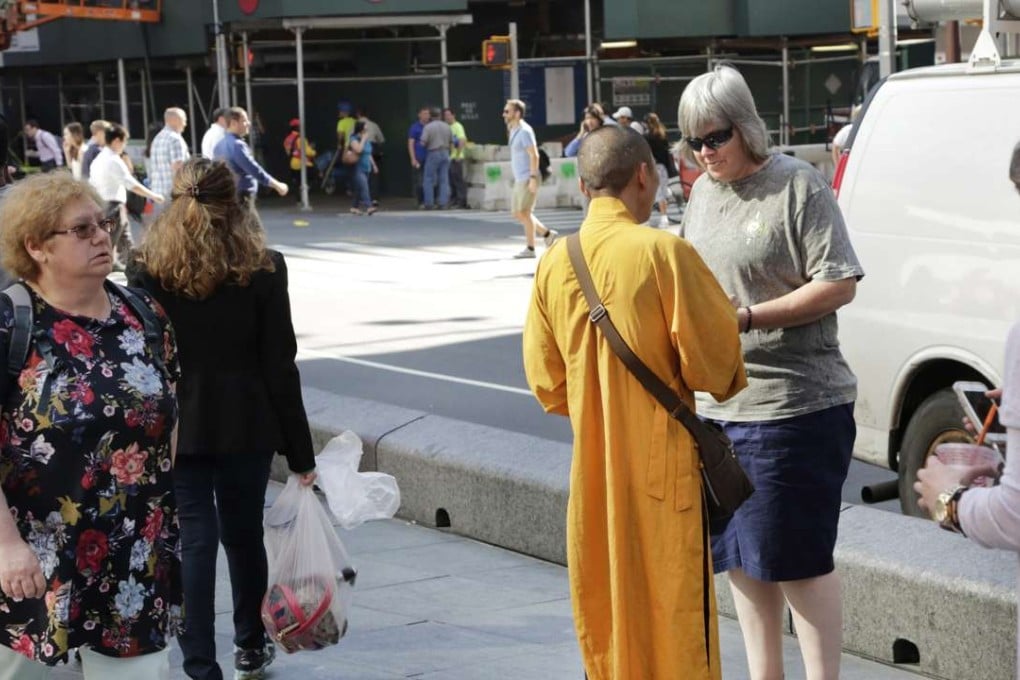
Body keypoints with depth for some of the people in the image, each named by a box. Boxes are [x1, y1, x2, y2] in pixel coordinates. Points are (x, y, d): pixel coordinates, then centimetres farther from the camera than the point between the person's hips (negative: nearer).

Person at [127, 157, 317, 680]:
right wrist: (300, 452, -1)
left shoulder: (147, 270, -5)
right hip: (246, 426, 1)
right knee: (244, 533, 16)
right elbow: (280, 368, -6)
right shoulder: (261, 269, -7)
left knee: (194, 540, 2)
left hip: (175, 427, 0)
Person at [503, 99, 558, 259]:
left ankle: (530, 248, 2)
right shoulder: (514, 131, 15)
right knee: (517, 213, 9)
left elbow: (534, 155, -18)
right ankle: (547, 233, 16)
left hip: (528, 179, -10)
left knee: (524, 212, -6)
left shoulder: (525, 131, -14)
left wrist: (532, 178, -23)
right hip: (519, 180, 10)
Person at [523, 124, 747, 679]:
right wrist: (720, 380, 9)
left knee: (605, 602, 16)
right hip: (662, 462, -5)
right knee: (672, 607, 4)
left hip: (592, 467, 5)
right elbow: (713, 357, -13)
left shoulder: (554, 264, 0)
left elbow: (547, 383, 6)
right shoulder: (663, 252, -15)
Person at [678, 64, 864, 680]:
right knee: (741, 554, 15)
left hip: (796, 404, -8)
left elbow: (840, 284, -14)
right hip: (719, 403, 8)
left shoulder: (798, 185, -10)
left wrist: (746, 318, -20)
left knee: (801, 557, -3)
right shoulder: (705, 191, 12)